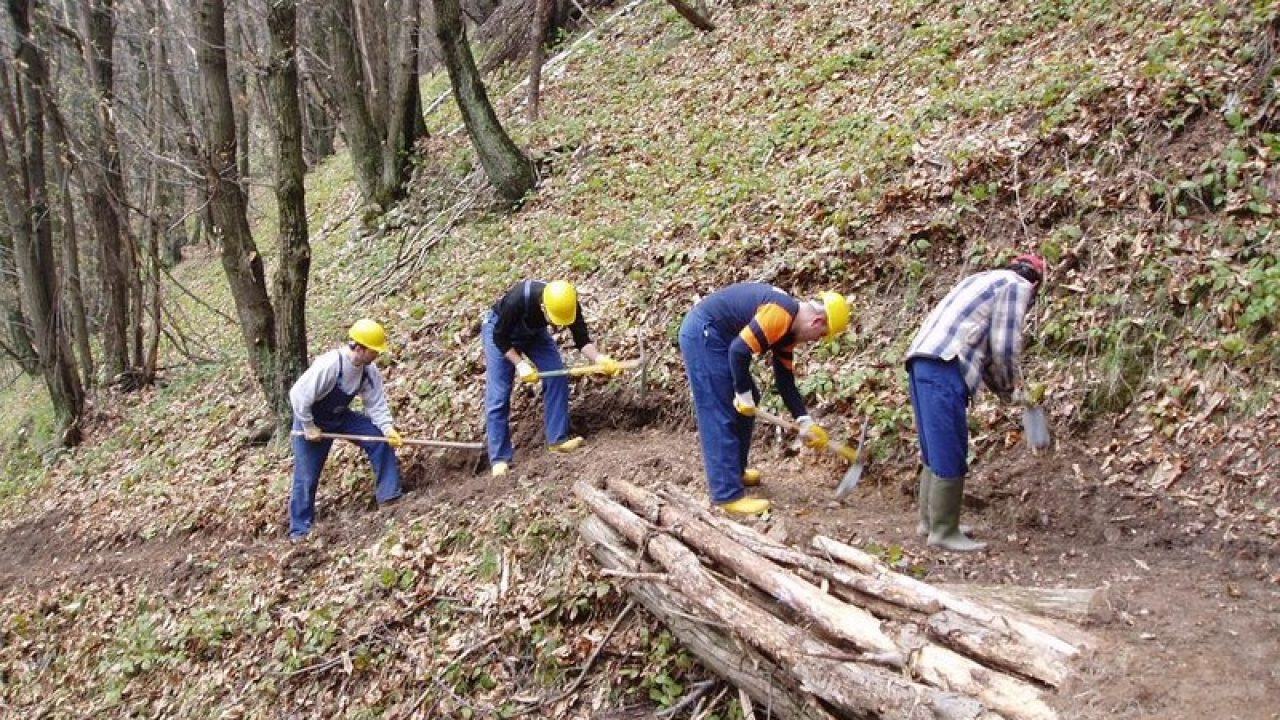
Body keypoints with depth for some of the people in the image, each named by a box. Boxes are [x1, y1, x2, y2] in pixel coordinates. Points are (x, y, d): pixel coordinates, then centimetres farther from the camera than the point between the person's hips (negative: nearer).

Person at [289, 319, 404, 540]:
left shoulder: (370, 370, -15)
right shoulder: (327, 365, -36)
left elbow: (376, 403, -10)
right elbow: (299, 396, -30)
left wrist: (388, 428, -26)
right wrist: (309, 428, -22)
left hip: (340, 415, 6)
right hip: (311, 419, -5)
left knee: (380, 438, -12)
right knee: (306, 475, -1)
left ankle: (388, 493, -3)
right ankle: (300, 528, 15)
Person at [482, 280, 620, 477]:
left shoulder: (569, 305, -29)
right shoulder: (517, 300, -41)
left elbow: (582, 340, -20)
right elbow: (500, 337, -27)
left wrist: (600, 359, -37)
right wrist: (520, 363, -33)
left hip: (534, 331, 4)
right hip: (500, 330, -4)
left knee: (558, 377, -11)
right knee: (497, 396, -10)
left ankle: (557, 439, -3)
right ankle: (499, 459, -5)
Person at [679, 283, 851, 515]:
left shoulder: (788, 329, 10)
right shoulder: (781, 313, -22)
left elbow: (785, 380, 15)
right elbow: (739, 350, -27)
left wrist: (806, 422, 9)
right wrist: (744, 393, -15)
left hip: (716, 337, 11)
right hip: (703, 334, -11)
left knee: (746, 406, 18)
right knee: (720, 416, -9)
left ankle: (736, 471, 32)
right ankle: (728, 494, -5)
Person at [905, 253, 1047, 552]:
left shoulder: (987, 280, 31)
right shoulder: (1018, 285, 3)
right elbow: (1004, 348, -4)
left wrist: (1003, 389, 29)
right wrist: (1011, 385, 13)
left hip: (923, 362, 10)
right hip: (943, 369, -9)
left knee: (936, 452, 17)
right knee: (950, 456, -3)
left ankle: (930, 520, 24)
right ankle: (944, 531, 2)